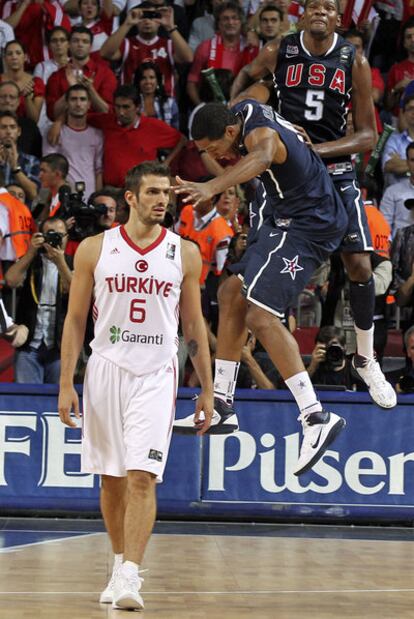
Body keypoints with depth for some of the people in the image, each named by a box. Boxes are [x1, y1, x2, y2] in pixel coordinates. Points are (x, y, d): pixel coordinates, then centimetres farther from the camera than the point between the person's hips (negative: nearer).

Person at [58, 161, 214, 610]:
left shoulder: (184, 253, 3)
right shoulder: (95, 249, 1)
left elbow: (194, 324, 9)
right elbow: (76, 319, 5)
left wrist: (207, 389, 7)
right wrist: (66, 384, -1)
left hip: (155, 375, -1)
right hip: (106, 369, 1)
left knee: (142, 477, -13)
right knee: (111, 478, 9)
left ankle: (130, 576, -17)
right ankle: (121, 562, 26)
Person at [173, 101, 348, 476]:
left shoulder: (261, 133, -27)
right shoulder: (245, 111, 1)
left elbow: (260, 157, -53)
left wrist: (211, 188, -68)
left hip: (308, 225, -11)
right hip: (289, 219, 11)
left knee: (261, 316, -20)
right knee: (232, 295, 14)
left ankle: (316, 418, -26)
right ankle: (222, 406, 20)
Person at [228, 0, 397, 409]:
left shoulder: (354, 62, -5)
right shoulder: (279, 53, -3)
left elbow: (367, 136, -5)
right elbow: (247, 75, 22)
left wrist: (318, 149, -18)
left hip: (335, 171, 0)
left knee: (359, 265, -4)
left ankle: (365, 359, 17)